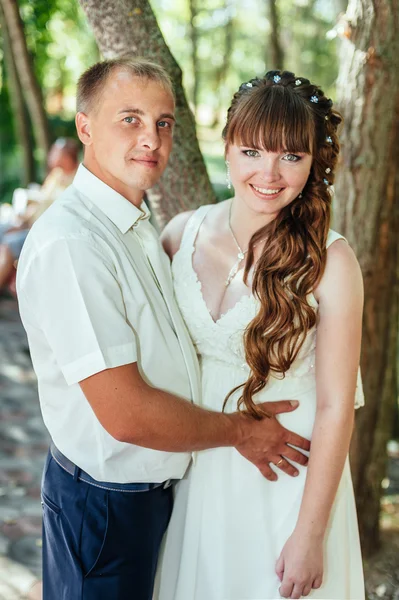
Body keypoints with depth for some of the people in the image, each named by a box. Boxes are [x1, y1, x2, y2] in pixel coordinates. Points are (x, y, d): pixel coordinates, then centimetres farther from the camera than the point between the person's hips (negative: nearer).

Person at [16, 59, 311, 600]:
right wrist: (239, 430, -13)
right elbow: (126, 415, -28)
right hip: (105, 505, -9)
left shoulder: (137, 227, 5)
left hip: (152, 486, 9)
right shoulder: (68, 244, -27)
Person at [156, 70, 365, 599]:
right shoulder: (182, 233, -6)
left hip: (289, 479, -3)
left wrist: (310, 535, -12)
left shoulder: (330, 261, -17)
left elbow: (336, 406, -14)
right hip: (197, 475, 4)